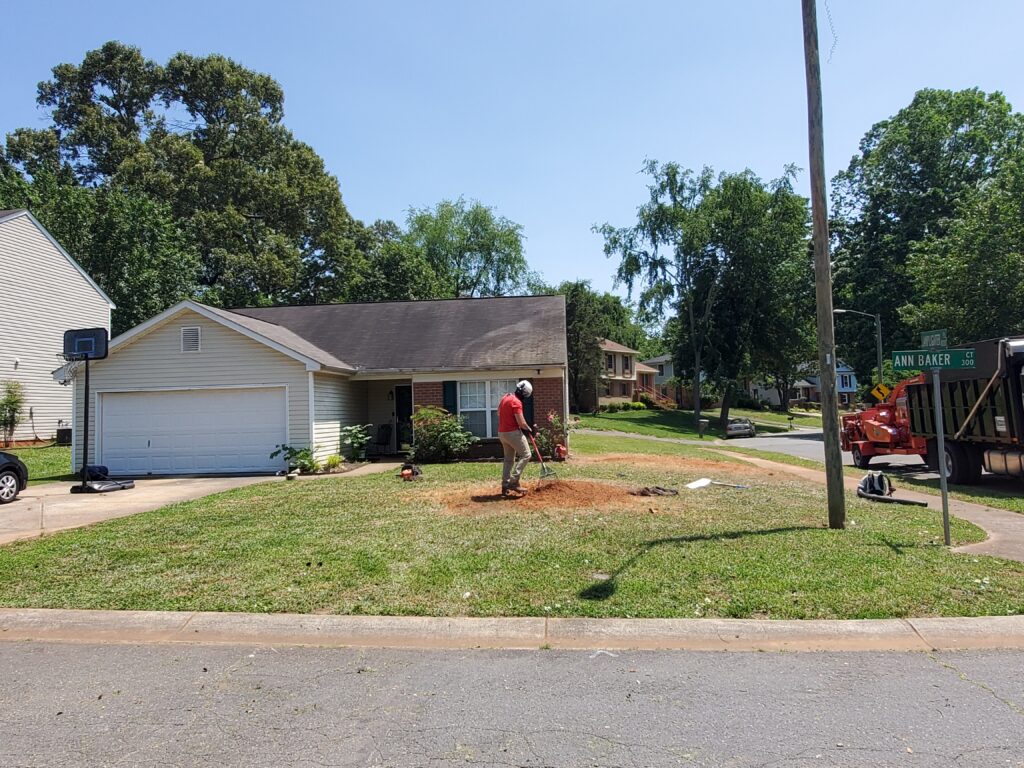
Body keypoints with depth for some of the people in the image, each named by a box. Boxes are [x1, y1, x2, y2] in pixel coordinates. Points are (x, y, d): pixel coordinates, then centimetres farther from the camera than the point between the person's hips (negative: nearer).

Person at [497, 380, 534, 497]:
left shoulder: (505, 398, 11)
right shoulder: (516, 402, -17)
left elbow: (499, 413, 22)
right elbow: (521, 422, -20)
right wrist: (529, 429, 0)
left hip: (501, 432, 9)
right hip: (513, 432, -9)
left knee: (509, 459, 15)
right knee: (525, 455, -2)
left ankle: (505, 486, 14)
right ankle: (514, 482, -9)